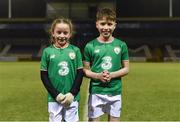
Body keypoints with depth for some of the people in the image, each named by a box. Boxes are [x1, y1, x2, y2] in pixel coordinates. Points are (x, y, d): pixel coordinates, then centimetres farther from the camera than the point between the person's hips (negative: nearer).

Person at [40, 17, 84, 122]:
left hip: (72, 97, 0)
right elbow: (44, 75, 0)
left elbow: (80, 73, 1)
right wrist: (56, 94, -8)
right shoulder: (47, 51, -1)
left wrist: (72, 93, -8)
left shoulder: (75, 50, 0)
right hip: (54, 98, 0)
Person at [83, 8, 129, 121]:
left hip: (115, 92, 1)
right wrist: (98, 76, -16)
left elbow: (126, 69, 5)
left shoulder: (121, 45, 1)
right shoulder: (90, 46, -2)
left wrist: (112, 75, -13)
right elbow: (85, 70, 2)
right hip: (96, 92, -1)